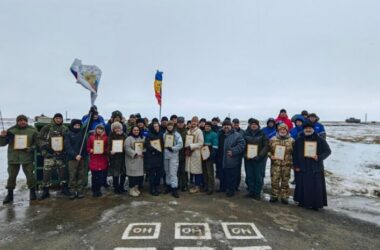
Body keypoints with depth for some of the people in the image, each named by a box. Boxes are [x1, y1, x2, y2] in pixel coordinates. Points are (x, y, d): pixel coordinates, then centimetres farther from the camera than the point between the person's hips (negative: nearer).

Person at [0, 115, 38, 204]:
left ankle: (32, 193, 16)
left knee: (30, 175, 1)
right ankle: (10, 195, 21)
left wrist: (31, 148, -12)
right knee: (11, 176, 7)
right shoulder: (11, 130, 3)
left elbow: (37, 143, 5)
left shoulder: (32, 130, 1)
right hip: (13, 157, 2)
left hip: (27, 157, -1)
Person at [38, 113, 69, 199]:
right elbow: (40, 138, 1)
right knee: (47, 172, 0)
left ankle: (64, 188, 20)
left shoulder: (65, 129, 9)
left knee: (62, 171, 8)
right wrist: (44, 146, -10)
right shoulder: (47, 127, 2)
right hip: (49, 153, -2)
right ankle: (45, 191, 12)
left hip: (60, 153, 2)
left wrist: (64, 148, -2)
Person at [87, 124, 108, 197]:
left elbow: (108, 148, 5)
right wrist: (91, 150, -12)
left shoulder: (106, 138, 3)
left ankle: (98, 190, 20)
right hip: (93, 160, 0)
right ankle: (94, 191, 16)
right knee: (94, 176, 1)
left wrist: (104, 151, -13)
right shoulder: (91, 137, 4)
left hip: (103, 160, 0)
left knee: (101, 176, 2)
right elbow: (88, 147, 8)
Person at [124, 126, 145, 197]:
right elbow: (127, 148, -16)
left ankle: (136, 188, 22)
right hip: (132, 159, -6)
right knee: (133, 174, -4)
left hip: (140, 159, 6)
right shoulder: (129, 138, -5)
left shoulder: (142, 138, 14)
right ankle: (132, 189, 8)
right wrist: (135, 153, -20)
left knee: (140, 174, 6)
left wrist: (143, 152, -3)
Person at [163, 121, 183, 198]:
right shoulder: (164, 134, 8)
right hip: (165, 155, 4)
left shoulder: (177, 134, -4)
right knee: (167, 172, 14)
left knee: (173, 172, -8)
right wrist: (164, 147, -4)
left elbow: (180, 145, -11)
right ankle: (168, 186, 27)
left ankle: (174, 189, -4)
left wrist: (172, 148, -18)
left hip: (173, 156, -4)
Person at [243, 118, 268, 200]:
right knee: (249, 176, 8)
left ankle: (257, 193, 13)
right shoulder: (246, 134, 6)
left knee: (259, 176, 1)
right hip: (248, 159, 3)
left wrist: (259, 156, -18)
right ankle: (251, 191, 22)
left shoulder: (262, 134, -2)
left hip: (259, 159, -3)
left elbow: (266, 146, -7)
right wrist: (245, 154, -8)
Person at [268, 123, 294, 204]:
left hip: (286, 165, 0)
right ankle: (274, 196, 18)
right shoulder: (272, 139, 4)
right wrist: (271, 156, -8)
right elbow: (268, 150, 9)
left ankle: (284, 197, 20)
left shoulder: (291, 141, 2)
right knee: (274, 181, 3)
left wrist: (292, 162, -1)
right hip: (275, 164, 0)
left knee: (285, 182, 9)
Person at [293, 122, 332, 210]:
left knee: (316, 186, 1)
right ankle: (303, 202, 19)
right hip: (302, 167, 1)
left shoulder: (320, 140, 2)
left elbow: (328, 151, 2)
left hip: (316, 168, -1)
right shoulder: (299, 140, 6)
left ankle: (316, 204, 12)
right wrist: (295, 165, 0)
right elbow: (295, 154, 7)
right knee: (303, 186, 6)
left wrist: (318, 157, -15)